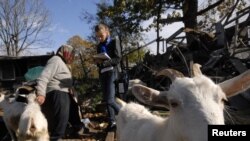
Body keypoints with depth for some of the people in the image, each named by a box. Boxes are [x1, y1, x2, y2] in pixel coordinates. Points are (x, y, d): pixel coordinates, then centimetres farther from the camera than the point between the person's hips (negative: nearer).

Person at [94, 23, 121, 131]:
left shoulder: (114, 42, 1)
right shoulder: (99, 46, 18)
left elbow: (117, 59, -10)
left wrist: (104, 62, -22)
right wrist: (97, 61, -3)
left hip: (112, 72, -6)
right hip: (102, 73, 7)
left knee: (109, 99, -15)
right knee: (106, 99, 5)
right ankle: (112, 122, 12)